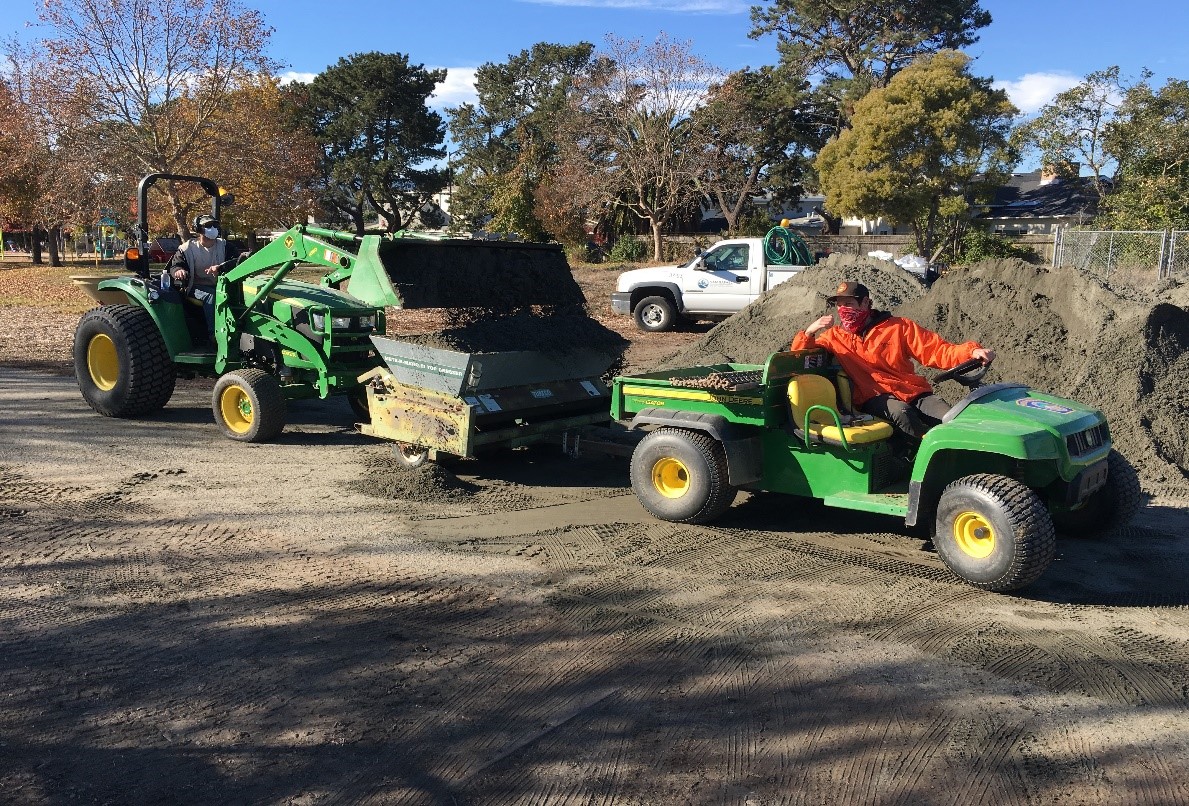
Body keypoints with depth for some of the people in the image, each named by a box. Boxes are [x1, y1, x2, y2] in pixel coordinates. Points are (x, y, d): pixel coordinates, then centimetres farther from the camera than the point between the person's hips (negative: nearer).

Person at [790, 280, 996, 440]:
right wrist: (809, 332, -6)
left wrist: (972, 352, -14)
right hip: (873, 398, -1)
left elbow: (937, 351, 5)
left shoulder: (898, 327, 10)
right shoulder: (835, 336, 15)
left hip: (914, 392, 1)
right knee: (900, 411, -37)